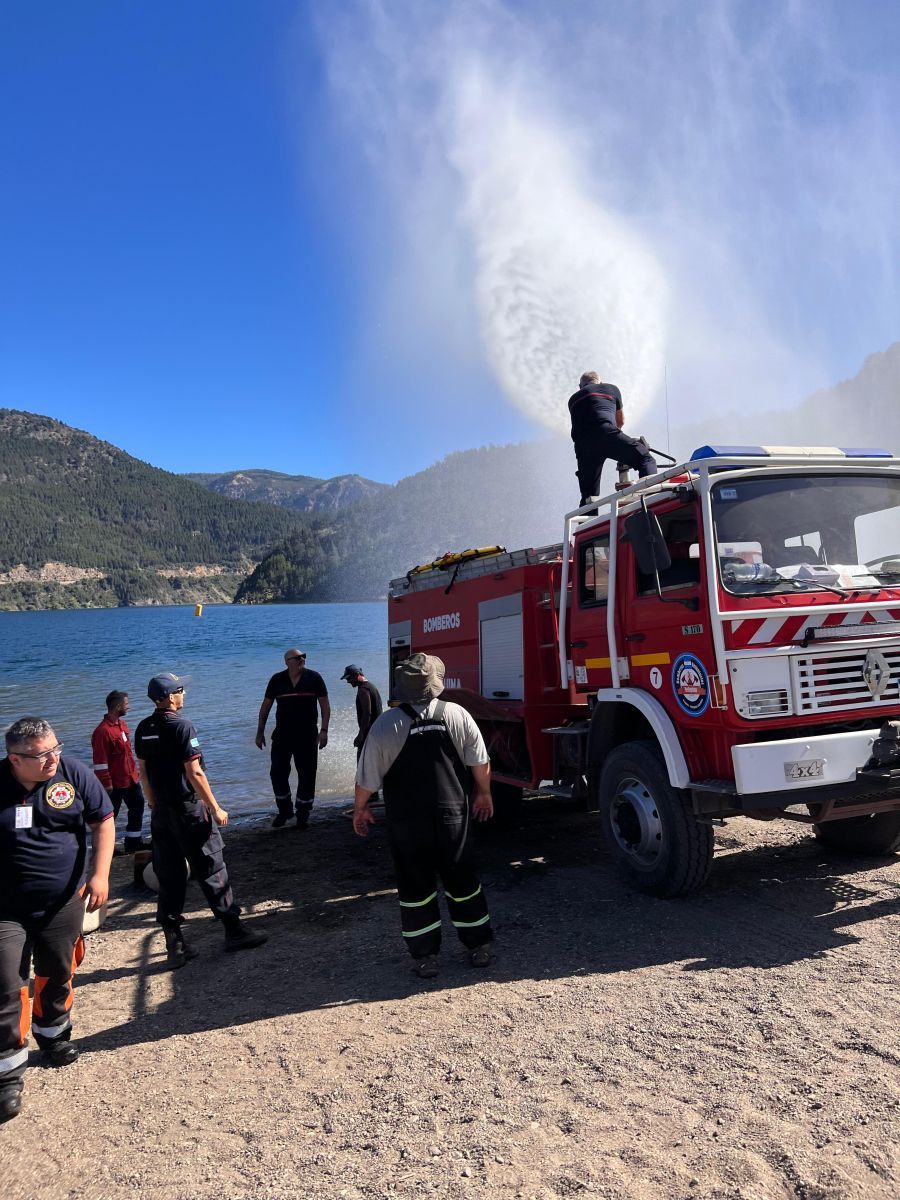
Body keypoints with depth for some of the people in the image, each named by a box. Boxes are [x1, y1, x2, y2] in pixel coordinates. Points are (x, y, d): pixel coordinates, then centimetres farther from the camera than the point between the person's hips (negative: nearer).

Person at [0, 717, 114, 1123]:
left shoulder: (73, 773, -12)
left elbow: (103, 821, -3)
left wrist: (99, 875, -9)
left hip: (62, 903, 2)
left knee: (57, 976, 18)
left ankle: (53, 1034, 44)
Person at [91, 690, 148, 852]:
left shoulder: (122, 724, 7)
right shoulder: (103, 731, -22)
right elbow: (100, 762, -21)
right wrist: (107, 784, -19)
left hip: (131, 779, 9)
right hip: (115, 784, -9)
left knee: (137, 808, 17)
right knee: (109, 815, 6)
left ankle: (134, 842, 30)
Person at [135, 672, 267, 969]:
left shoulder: (143, 729, 6)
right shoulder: (181, 726, -17)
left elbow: (144, 772, 12)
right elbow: (194, 773, -19)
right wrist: (215, 808, -12)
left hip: (161, 812, 7)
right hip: (189, 810, -7)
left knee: (169, 878, 11)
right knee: (211, 872, 3)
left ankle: (175, 945, 16)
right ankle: (233, 931, 11)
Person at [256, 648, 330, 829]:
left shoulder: (314, 678, -3)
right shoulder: (277, 680, 0)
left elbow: (325, 705, -2)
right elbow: (265, 707, 8)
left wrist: (324, 731, -10)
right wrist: (260, 732, 6)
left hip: (307, 736, -1)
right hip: (282, 735, 1)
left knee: (307, 775, 4)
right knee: (277, 773, 3)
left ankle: (303, 814, 20)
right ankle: (284, 810, 23)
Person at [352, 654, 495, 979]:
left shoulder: (386, 724, -12)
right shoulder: (457, 715, -7)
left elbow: (368, 777, -7)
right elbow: (481, 763, 0)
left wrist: (360, 809, 10)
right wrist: (484, 794, 18)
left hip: (407, 821, -2)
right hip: (452, 815, 2)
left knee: (416, 887, 13)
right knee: (461, 880, 17)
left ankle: (425, 956, 20)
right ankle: (479, 947, 28)